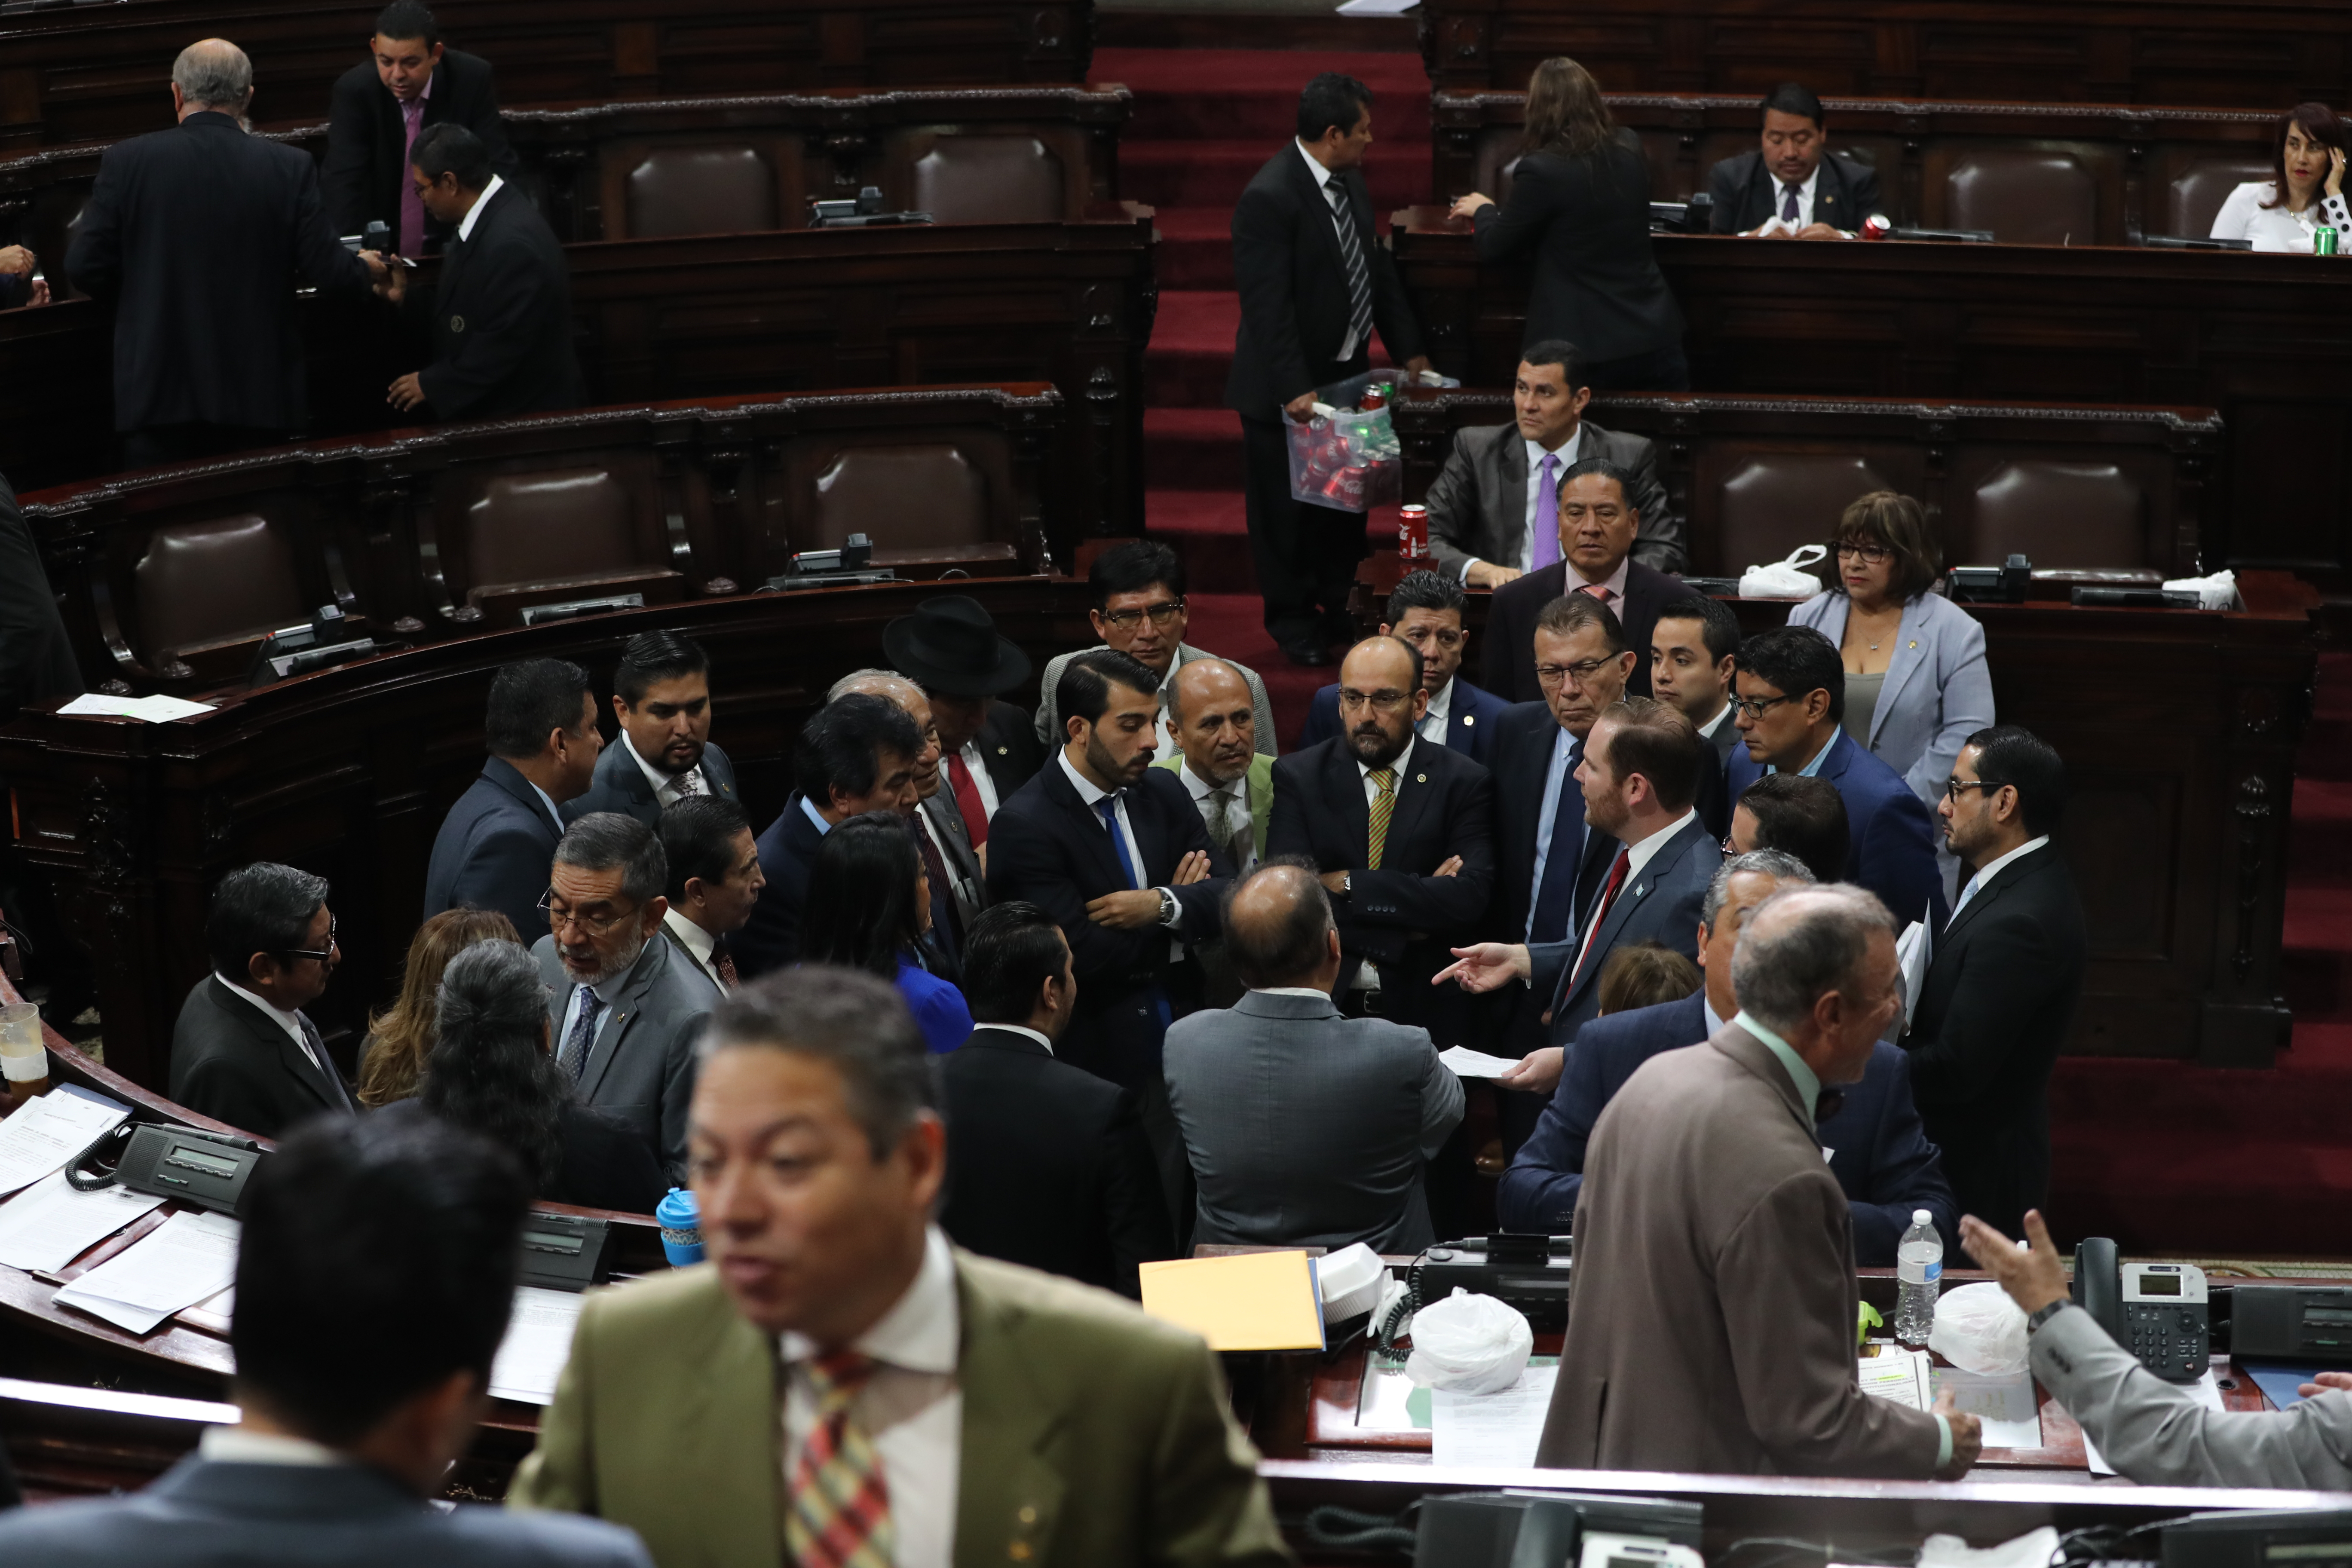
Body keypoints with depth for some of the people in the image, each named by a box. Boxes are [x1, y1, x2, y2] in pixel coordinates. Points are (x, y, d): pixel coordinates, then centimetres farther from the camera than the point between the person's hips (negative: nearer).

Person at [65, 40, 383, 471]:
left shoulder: (127, 160, -4)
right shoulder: (290, 167, -4)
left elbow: (84, 266, -3)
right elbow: (326, 270, -4)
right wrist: (365, 270, 19)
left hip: (157, 388, -1)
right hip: (257, 390, 1)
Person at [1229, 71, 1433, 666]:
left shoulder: (1350, 180, 5)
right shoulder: (1269, 198, -22)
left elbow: (1379, 268, 14)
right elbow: (1267, 305, -25)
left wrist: (1407, 349, 12)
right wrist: (1293, 390, -27)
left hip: (1346, 374, 8)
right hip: (1288, 389, -8)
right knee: (1287, 508, 6)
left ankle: (1339, 605, 32)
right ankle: (1293, 621, 20)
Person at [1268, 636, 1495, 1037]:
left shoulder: (1465, 783, 5)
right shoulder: (1297, 777, 6)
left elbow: (1469, 900, -9)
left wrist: (1348, 886, -9)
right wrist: (1418, 903, -9)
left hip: (1426, 1014, 0)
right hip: (1323, 1010, 0)